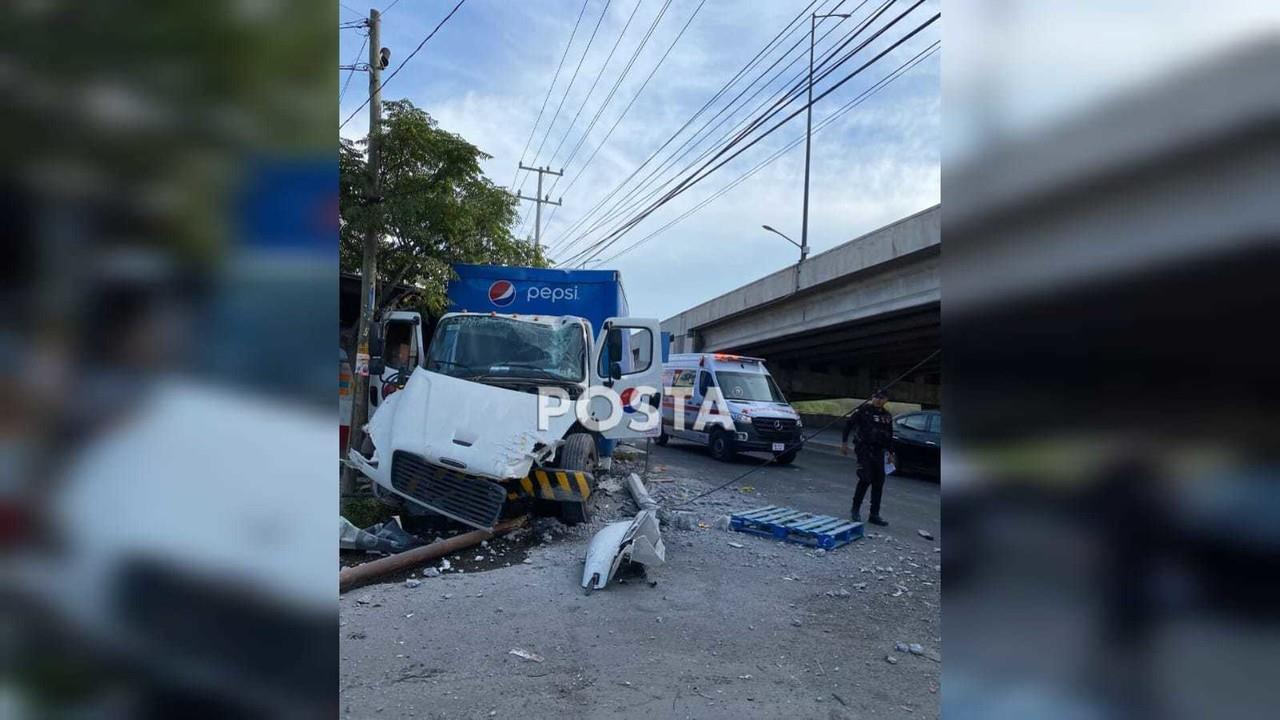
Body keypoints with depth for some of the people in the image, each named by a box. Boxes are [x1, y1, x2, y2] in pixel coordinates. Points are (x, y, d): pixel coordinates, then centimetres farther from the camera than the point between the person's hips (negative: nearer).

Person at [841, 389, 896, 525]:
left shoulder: (887, 416, 11)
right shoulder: (863, 410, -5)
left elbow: (889, 436, 20)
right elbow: (848, 424, -2)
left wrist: (891, 454, 18)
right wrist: (844, 442, -4)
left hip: (878, 451, 6)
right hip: (863, 449, -5)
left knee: (878, 482, 4)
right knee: (866, 478, -13)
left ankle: (874, 515, 13)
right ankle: (855, 508, 6)